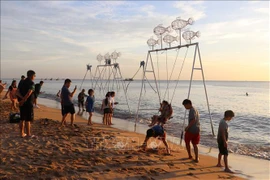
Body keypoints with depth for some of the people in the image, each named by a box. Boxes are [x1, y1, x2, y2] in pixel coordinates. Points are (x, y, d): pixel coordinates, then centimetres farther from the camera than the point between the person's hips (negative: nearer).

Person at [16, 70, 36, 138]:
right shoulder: (31, 83, -12)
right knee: (28, 120, 0)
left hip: (22, 103, 7)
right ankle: (28, 134, 7)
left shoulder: (22, 82, 10)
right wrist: (23, 100, -19)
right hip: (28, 103, -7)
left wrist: (22, 98, -14)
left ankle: (22, 133, 20)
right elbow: (29, 93, -25)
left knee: (22, 119, 13)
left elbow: (17, 92, 0)